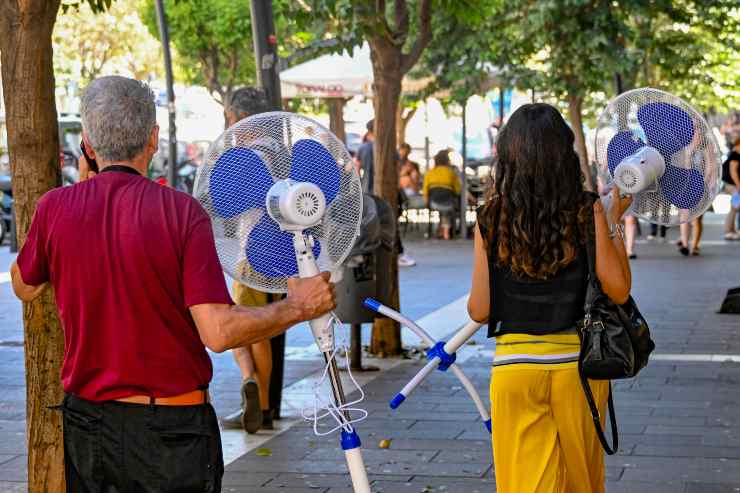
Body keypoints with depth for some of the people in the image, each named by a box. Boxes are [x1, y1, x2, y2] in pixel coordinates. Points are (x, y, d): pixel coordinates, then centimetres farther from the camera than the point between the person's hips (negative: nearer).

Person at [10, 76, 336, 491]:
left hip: (86, 422, 3)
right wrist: (298, 307, -5)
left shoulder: (55, 208, -6)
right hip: (174, 429, -3)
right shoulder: (182, 212, -15)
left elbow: (25, 288, 14)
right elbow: (218, 333, -20)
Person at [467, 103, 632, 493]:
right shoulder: (587, 212, -6)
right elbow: (618, 290, -9)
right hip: (577, 362, 0)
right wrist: (614, 222, 1)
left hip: (514, 364, 0)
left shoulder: (492, 219, -4)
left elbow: (480, 310, -3)